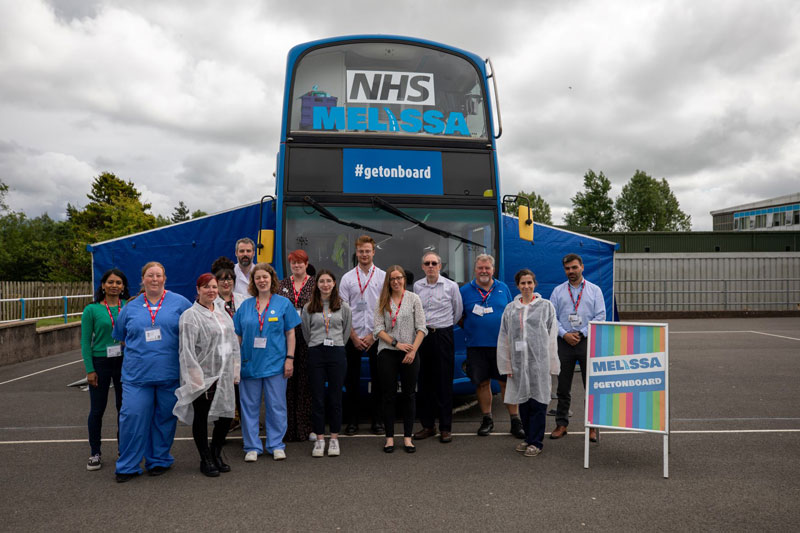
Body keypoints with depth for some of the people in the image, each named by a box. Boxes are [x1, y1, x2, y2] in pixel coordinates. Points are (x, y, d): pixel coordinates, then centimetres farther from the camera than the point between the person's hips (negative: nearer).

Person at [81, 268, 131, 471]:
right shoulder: (92, 310, -2)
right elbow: (85, 342, -1)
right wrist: (89, 369, -7)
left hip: (124, 362, 2)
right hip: (100, 363, -1)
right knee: (97, 410, 6)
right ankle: (95, 453, 20)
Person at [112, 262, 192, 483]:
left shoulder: (179, 303, 3)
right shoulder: (131, 307, 9)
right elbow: (120, 336, 21)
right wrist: (138, 349, 10)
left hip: (170, 373, -1)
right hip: (137, 373, 1)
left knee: (165, 418, 8)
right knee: (132, 417, -4)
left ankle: (159, 460, 24)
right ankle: (128, 466, 10)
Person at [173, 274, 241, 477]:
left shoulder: (222, 312, 12)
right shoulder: (190, 316, -9)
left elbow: (233, 343, 16)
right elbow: (187, 350, -14)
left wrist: (235, 372, 11)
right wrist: (196, 379, -17)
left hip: (223, 376, 6)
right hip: (203, 377, -6)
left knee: (226, 415, 8)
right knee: (201, 418, 6)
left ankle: (216, 454, 28)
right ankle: (206, 460, 21)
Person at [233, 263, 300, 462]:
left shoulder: (283, 303, 1)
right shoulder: (245, 305, 7)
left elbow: (290, 334, 1)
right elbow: (238, 336, 9)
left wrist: (290, 359, -5)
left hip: (275, 363, -2)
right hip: (249, 362, 2)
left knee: (276, 406, 5)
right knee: (249, 406, 7)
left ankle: (276, 445, 18)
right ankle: (252, 447, 19)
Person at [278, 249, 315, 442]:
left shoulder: (315, 284, 5)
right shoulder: (282, 285, 12)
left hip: (308, 337, -2)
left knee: (306, 379, -1)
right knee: (288, 379, 0)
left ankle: (307, 426, 7)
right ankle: (288, 426, 8)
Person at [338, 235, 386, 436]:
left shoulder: (383, 276, 3)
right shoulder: (347, 278, 5)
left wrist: (373, 335, -7)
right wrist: (354, 337, -5)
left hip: (376, 336, 0)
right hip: (353, 337, 0)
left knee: (378, 379, 5)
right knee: (352, 380, 4)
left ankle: (377, 420, 17)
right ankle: (352, 420, 15)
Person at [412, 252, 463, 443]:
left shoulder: (451, 286, 0)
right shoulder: (417, 286, 7)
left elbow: (458, 311, 12)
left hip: (443, 336, -3)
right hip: (422, 336, 3)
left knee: (444, 382, -1)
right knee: (424, 381, 6)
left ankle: (445, 427, 7)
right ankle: (427, 425, 16)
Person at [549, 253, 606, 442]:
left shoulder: (594, 290, 7)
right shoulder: (558, 291, 9)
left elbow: (600, 316, 0)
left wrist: (581, 334, -9)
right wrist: (564, 334, -10)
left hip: (588, 341, -1)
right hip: (564, 342, 1)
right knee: (563, 387, 6)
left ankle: (592, 426, 10)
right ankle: (561, 424, 15)